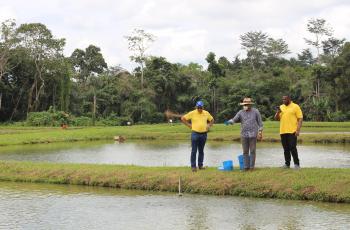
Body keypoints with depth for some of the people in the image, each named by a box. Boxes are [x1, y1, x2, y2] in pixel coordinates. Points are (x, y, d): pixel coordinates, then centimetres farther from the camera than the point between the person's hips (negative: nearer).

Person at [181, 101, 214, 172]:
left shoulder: (206, 113, 6)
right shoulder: (192, 113, -4)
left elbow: (212, 120, 22)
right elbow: (183, 118, 1)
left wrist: (209, 126, 7)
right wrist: (189, 125, -3)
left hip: (203, 134, 3)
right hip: (195, 133, -3)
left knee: (201, 151, 10)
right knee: (194, 151, -4)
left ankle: (200, 165, 18)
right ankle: (193, 166, -1)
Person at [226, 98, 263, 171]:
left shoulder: (255, 111, 2)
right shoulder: (241, 112, 6)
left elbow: (260, 122, 5)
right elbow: (234, 120, -1)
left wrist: (260, 132, 0)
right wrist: (229, 122, -22)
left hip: (253, 135, -2)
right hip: (244, 135, 2)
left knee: (252, 151, 0)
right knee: (245, 151, 3)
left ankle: (252, 166, 7)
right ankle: (246, 166, 9)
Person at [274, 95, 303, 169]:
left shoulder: (295, 107, -2)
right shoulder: (281, 107, 14)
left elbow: (300, 119, -5)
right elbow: (276, 118, 15)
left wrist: (298, 130, -14)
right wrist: (278, 112, -6)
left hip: (292, 132, -5)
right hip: (283, 131, 5)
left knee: (293, 148, -8)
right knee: (286, 149, 9)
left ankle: (297, 164, -1)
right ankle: (287, 164, 16)